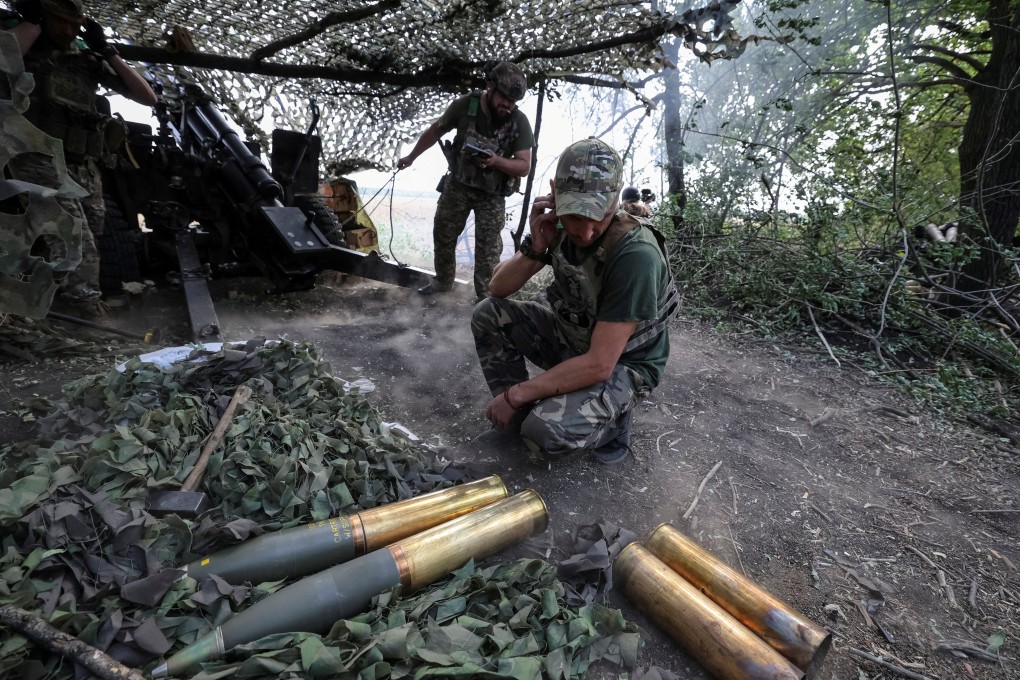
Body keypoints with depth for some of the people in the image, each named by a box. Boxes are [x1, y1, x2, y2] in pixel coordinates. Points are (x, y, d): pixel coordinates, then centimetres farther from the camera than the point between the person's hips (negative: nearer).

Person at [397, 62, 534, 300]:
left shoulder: (520, 123, -17)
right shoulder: (465, 105, -13)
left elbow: (524, 166, -18)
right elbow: (435, 131, 2)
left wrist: (495, 161, -36)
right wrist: (411, 157, 11)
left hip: (492, 194, -2)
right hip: (457, 184, 3)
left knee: (488, 248, -2)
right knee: (442, 234, 14)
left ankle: (485, 295, 12)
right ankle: (443, 281, 35)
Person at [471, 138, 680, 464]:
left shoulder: (635, 255, -31)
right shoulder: (560, 226, -10)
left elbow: (599, 364, -31)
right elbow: (497, 289, -6)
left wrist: (515, 394, -24)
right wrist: (535, 247, -25)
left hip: (621, 365, -6)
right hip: (571, 339, 6)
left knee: (545, 432, -31)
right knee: (488, 314, -9)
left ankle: (611, 417, 2)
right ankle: (518, 416, 4)